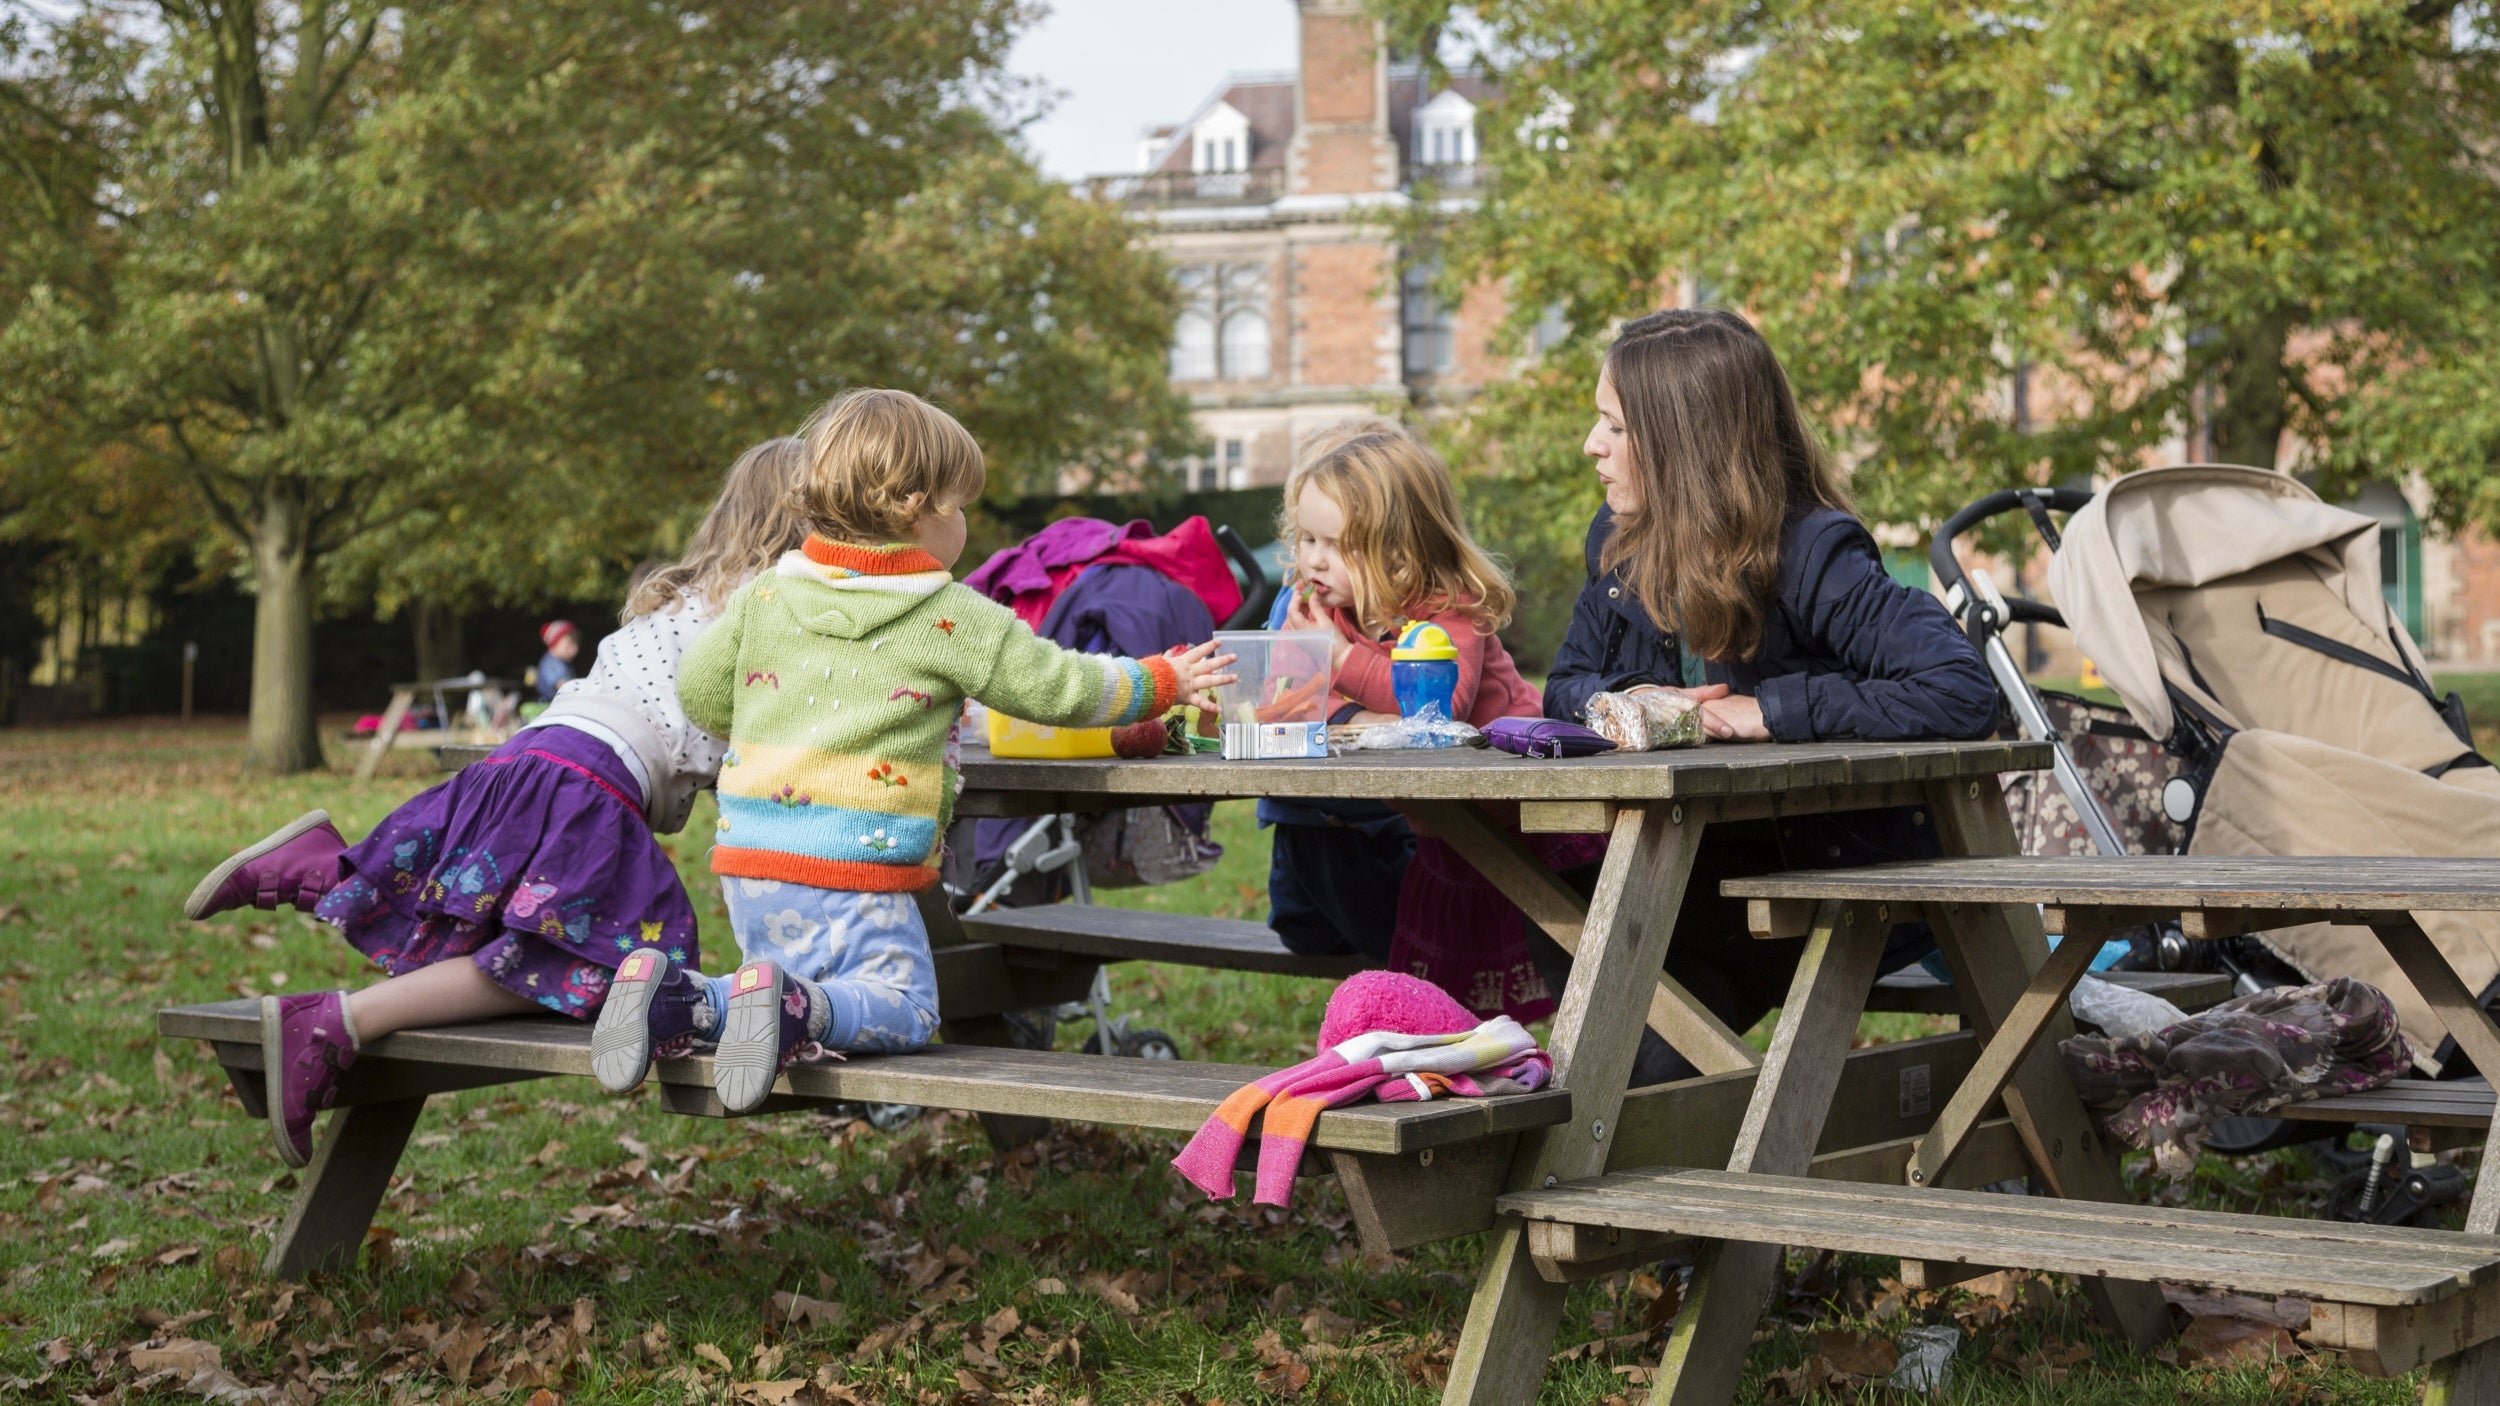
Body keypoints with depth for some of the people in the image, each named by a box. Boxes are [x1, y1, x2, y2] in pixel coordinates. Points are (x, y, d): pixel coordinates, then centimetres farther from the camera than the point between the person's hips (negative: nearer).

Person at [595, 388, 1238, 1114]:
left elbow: (700, 691, 14)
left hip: (750, 862, 6)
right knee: (901, 1008, 0)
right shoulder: (951, 619, -4)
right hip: (853, 867, -6)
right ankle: (791, 1009, -28)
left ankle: (672, 995, -5)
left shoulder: (764, 596, 9)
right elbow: (1058, 688, 3)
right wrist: (1162, 683, 19)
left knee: (796, 986, 19)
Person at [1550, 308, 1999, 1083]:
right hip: (1710, 863, 7)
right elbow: (1566, 685, 11)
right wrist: (1629, 700, -13)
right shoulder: (1619, 541, 2)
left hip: (1849, 876, -6)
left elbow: (1963, 694, -30)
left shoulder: (1813, 555, -20)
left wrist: (1773, 710, -27)